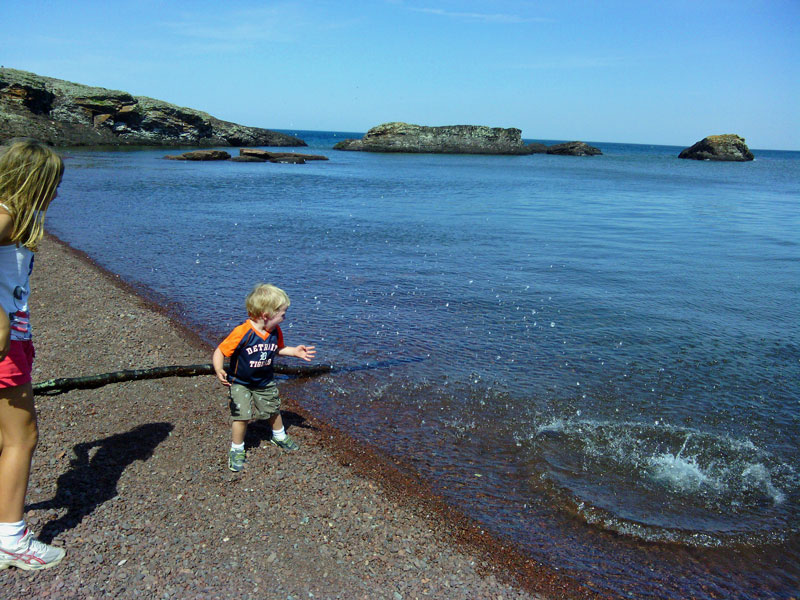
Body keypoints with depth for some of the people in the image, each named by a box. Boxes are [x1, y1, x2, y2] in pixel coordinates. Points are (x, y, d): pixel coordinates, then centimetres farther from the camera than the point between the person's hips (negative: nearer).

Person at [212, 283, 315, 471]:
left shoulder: (275, 331, -10)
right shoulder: (242, 333, -32)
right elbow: (220, 352, -29)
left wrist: (294, 351, -6)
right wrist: (219, 370, -46)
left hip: (265, 382, 6)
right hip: (240, 383, -6)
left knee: (274, 410, 19)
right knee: (241, 416, -8)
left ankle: (279, 436, 48)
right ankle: (236, 450, 15)